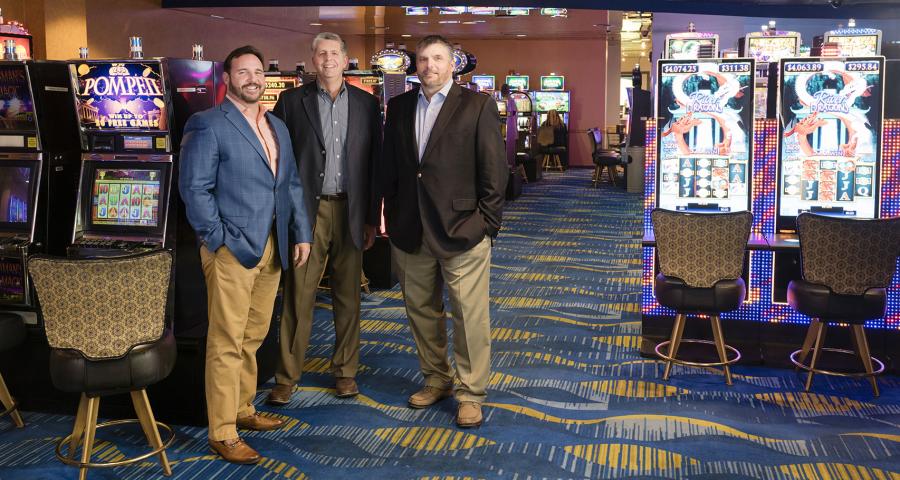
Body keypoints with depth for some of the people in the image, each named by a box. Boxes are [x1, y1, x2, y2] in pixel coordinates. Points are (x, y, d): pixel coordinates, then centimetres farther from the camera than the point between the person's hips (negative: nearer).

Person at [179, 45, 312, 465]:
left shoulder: (277, 127, 17)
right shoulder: (207, 125, -6)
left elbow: (292, 184, 18)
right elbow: (194, 189, -11)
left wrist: (301, 233, 10)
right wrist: (220, 241, -16)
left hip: (272, 248, 7)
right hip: (232, 250, -7)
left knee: (253, 336, 15)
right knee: (227, 343, -3)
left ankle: (243, 410, 29)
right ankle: (222, 433, 4)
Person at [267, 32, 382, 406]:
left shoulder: (366, 104, 7)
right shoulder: (292, 102, 3)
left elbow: (374, 163, 7)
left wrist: (372, 218, 4)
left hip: (350, 211, 2)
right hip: (307, 210, -2)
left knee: (347, 295, 9)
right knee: (298, 295, 1)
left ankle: (345, 371, 22)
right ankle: (287, 377, 10)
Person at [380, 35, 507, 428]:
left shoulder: (477, 106, -2)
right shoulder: (398, 107, 11)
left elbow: (494, 170, -4)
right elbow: (389, 168, 13)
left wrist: (486, 223, -8)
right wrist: (393, 219, 8)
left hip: (462, 231, -4)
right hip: (410, 233, 5)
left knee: (470, 316, 0)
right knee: (421, 311, 14)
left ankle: (471, 393, 13)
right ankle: (436, 380, 31)